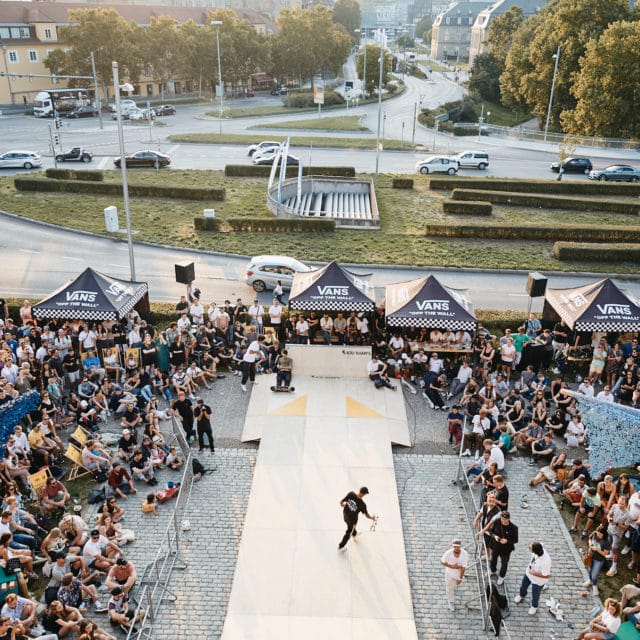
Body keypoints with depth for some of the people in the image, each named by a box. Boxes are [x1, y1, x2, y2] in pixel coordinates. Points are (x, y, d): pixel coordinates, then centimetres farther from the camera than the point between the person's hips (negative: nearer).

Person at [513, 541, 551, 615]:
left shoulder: (545, 562, -46)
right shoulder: (539, 547, -32)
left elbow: (546, 575, -32)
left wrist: (533, 573, -26)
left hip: (538, 580, -6)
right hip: (529, 573, 6)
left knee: (535, 594, 24)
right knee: (523, 585, 32)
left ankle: (534, 606, 56)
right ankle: (521, 596, 65)